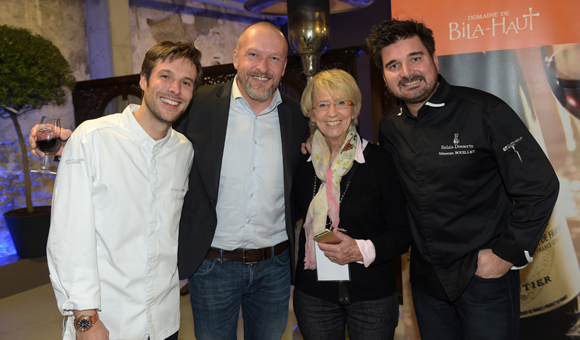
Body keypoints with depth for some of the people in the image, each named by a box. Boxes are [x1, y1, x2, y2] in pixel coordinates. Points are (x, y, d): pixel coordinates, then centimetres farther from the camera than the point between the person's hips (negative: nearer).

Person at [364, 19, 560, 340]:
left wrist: (508, 254, -13)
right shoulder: (389, 128, 0)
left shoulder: (484, 112, -16)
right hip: (425, 278, 5)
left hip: (485, 277, -4)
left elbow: (540, 186, -14)